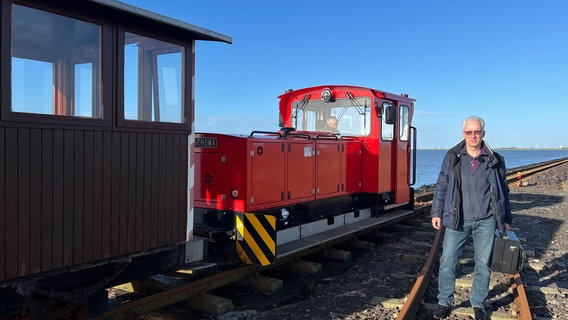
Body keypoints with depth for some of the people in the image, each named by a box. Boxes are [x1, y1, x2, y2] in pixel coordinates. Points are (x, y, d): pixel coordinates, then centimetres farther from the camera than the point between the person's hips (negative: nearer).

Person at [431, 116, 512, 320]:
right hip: (458, 220, -1)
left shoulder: (494, 161, 2)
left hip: (486, 222, 1)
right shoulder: (452, 157, 0)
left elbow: (503, 191, 10)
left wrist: (506, 219, 10)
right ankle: (444, 302, 16)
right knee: (447, 261, 0)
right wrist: (437, 213, 1)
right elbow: (441, 186, 4)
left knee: (483, 263, 9)